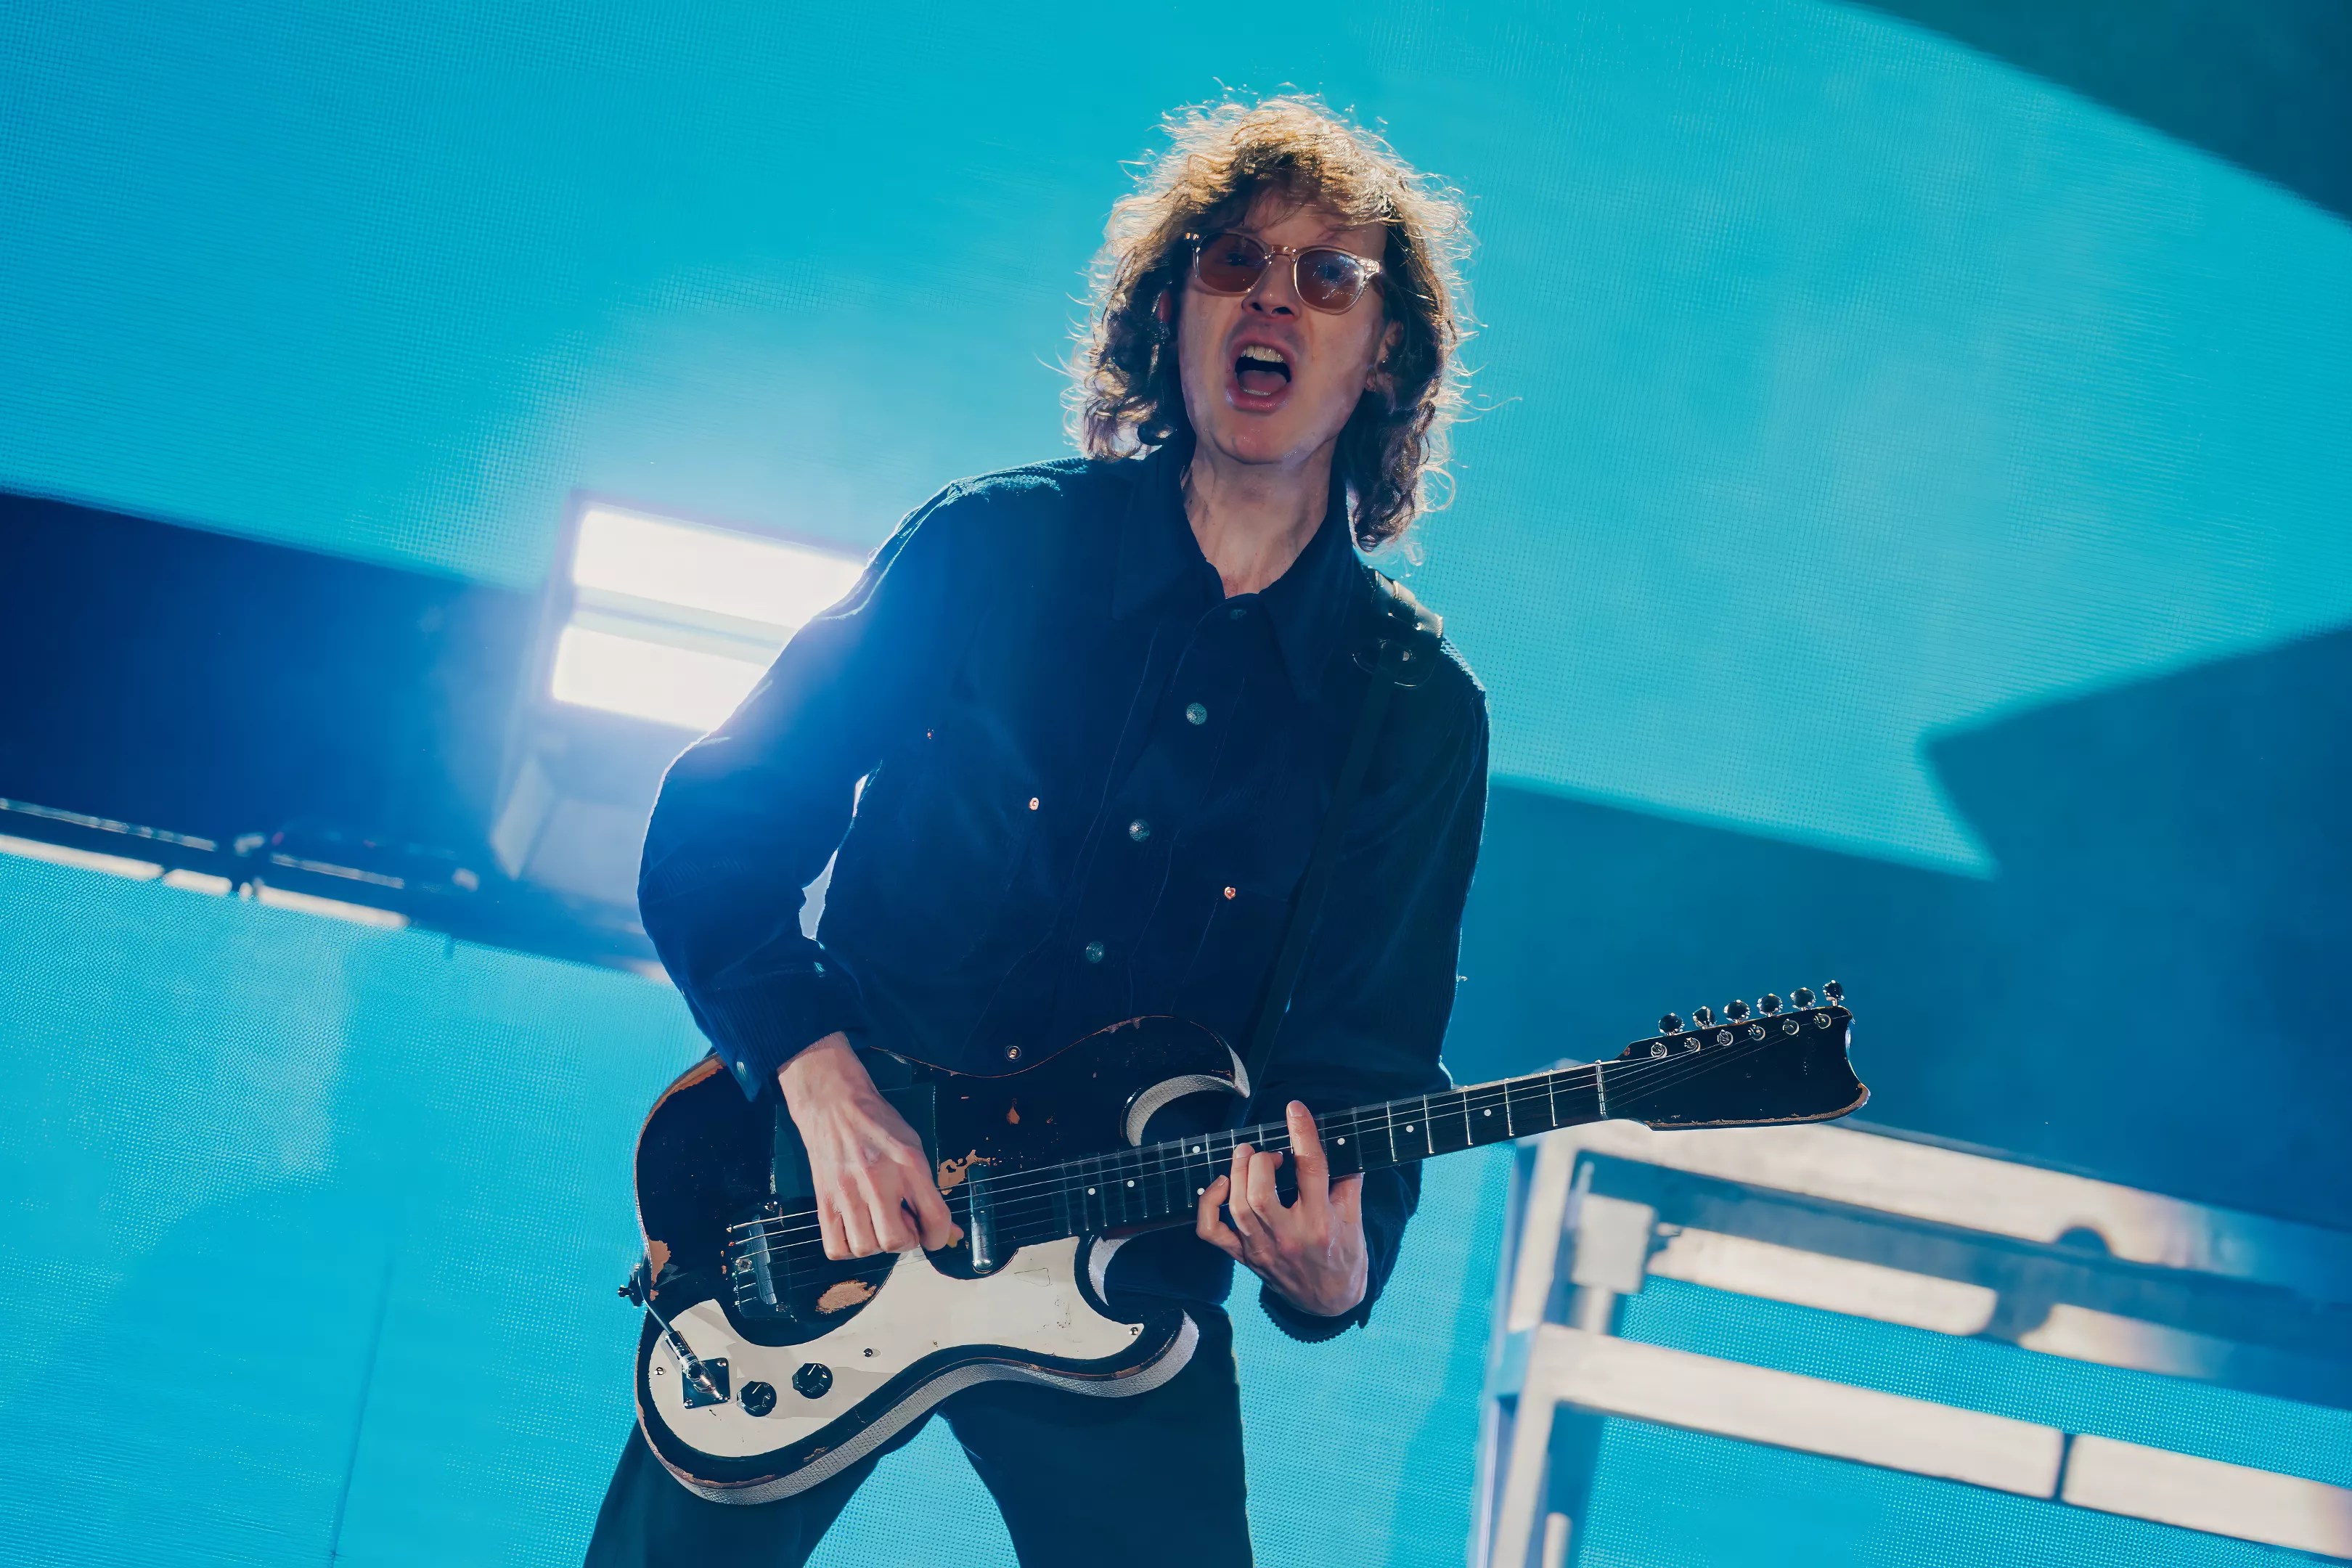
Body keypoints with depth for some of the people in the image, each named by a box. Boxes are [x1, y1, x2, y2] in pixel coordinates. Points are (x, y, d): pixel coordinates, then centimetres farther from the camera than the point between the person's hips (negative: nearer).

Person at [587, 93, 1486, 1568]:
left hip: (1127, 1291, 1)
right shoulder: (989, 547, -3)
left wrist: (1332, 1268, -23)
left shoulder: (1419, 716, -1)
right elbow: (711, 835, -1)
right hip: (822, 1227, -1)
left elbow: (1369, 1062, -2)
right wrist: (824, 1086, -16)